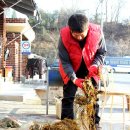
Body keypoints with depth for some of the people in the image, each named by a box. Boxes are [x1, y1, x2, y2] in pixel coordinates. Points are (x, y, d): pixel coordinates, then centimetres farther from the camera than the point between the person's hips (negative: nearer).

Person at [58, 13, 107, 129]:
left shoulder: (97, 32, -27)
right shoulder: (64, 36, -30)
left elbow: (102, 52, -9)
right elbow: (64, 61, -22)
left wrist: (95, 65, -28)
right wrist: (74, 79, -33)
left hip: (90, 70, 1)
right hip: (71, 71, -1)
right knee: (68, 97, 1)